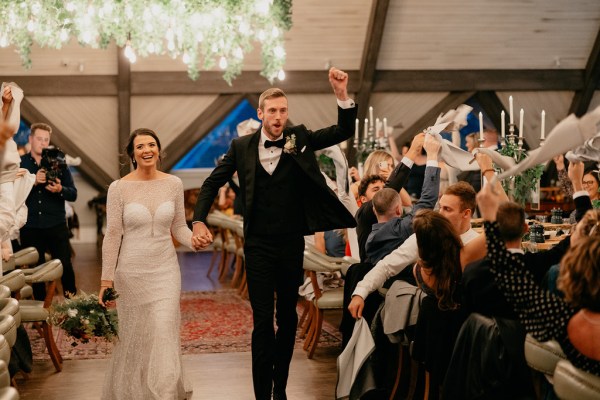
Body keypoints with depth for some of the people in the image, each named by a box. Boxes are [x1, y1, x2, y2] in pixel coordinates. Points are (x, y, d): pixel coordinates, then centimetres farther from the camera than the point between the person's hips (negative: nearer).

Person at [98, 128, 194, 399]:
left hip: (165, 270, 1)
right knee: (134, 336, 9)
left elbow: (179, 227, 8)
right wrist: (106, 280, -6)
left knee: (164, 334, -5)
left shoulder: (173, 184, 0)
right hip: (131, 272, -1)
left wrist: (195, 241, -14)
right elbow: (113, 235, -5)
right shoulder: (119, 188, -7)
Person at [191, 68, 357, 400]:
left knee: (288, 318, 13)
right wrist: (199, 222, -7)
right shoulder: (242, 146, -1)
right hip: (258, 246, -2)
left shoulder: (300, 139, 0)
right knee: (263, 322, -2)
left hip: (292, 245, 2)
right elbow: (212, 183, 6)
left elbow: (344, 132, -7)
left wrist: (342, 94, -22)